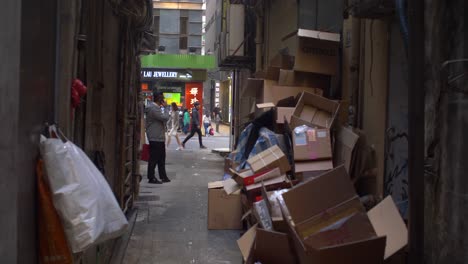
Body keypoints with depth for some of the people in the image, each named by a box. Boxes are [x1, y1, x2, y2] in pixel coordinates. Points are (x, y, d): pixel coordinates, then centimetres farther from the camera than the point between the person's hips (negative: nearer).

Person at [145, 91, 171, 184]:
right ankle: (151, 178, 2)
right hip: (155, 138, -11)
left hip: (159, 137, 11)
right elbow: (165, 118, -20)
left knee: (161, 158, 15)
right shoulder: (153, 108, -17)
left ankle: (163, 176, 22)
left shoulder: (156, 107, 16)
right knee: (154, 158, -4)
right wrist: (165, 108, -10)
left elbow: (164, 119, 22)